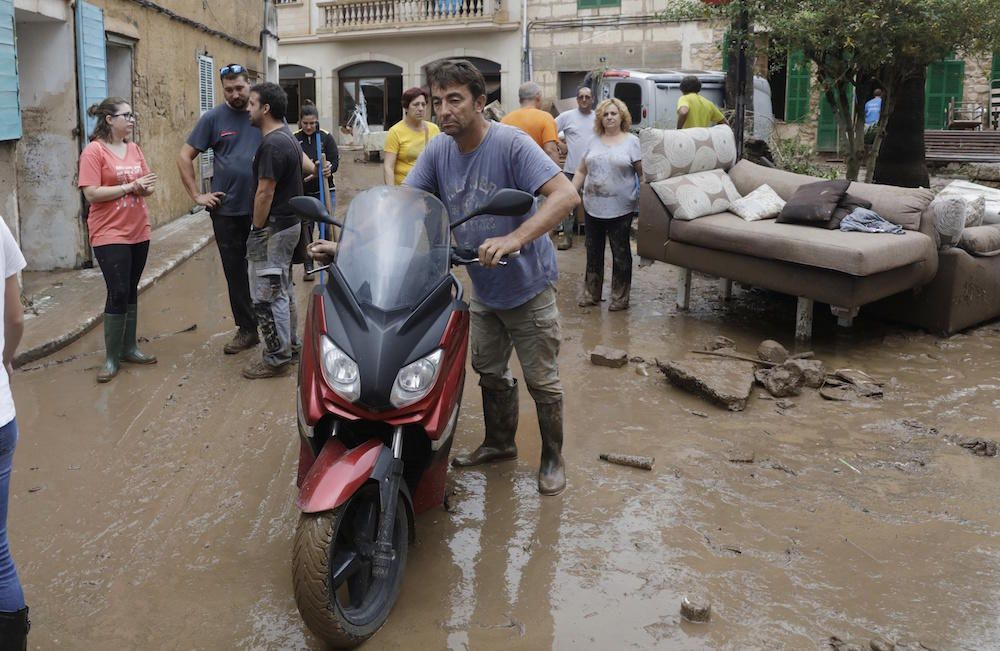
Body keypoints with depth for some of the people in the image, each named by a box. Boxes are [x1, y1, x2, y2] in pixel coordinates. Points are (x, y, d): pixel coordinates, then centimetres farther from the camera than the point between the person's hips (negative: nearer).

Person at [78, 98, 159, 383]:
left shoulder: (134, 149, 8)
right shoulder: (94, 151, -10)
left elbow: (146, 187, 13)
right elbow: (92, 194, -17)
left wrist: (146, 188, -11)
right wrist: (130, 186, -19)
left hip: (138, 231, 6)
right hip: (110, 235, -6)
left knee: (131, 292, 12)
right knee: (118, 294, -7)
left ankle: (129, 348, 22)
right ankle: (111, 357, 3)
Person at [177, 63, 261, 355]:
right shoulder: (213, 118, 0)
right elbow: (184, 157, 5)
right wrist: (197, 195, -1)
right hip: (227, 211, 1)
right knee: (235, 272, 8)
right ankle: (247, 329, 21)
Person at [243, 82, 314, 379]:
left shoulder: (272, 145, -21)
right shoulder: (287, 137, 10)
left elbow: (265, 193, -21)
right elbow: (308, 166, 23)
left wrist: (257, 230, -15)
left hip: (273, 227, -10)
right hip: (289, 222, 10)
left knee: (266, 295, -4)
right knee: (282, 289, 19)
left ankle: (277, 358, 3)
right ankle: (288, 344, 29)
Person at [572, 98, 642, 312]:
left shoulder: (632, 141, -2)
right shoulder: (594, 142, 10)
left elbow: (643, 173, -4)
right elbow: (581, 171, 14)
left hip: (620, 209, -4)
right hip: (593, 207, 4)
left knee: (620, 253, 4)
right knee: (593, 252, 12)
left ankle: (620, 298, 13)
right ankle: (591, 294, 25)